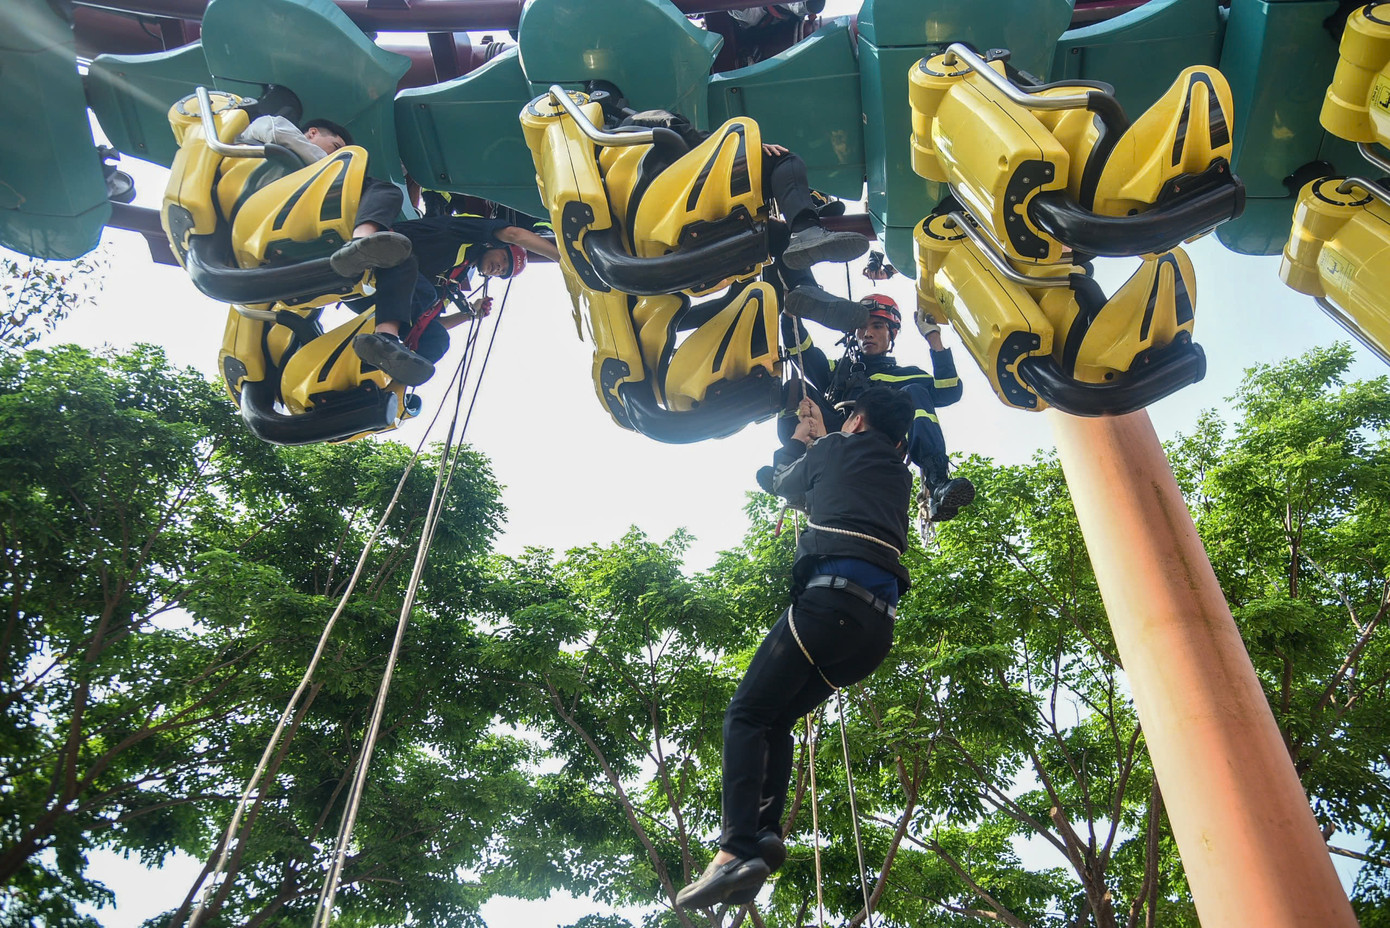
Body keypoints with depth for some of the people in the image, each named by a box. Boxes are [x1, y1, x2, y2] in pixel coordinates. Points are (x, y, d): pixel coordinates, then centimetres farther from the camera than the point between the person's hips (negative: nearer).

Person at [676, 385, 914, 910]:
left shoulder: (833, 449, 13)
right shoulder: (899, 477, 27)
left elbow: (786, 484, 32)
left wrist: (799, 439, 50)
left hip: (832, 595, -7)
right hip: (879, 622, 7)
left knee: (748, 713, -7)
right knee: (778, 718, 16)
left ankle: (738, 850, -23)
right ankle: (765, 836, -1)